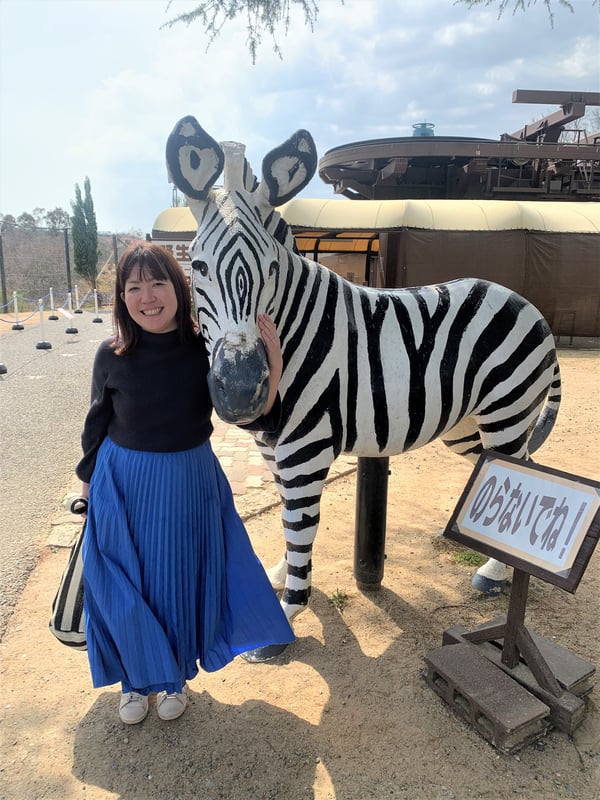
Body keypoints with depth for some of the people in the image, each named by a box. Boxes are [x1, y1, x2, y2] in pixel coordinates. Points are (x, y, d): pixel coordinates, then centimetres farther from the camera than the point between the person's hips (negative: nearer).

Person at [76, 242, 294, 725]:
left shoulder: (206, 350, -12)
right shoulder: (112, 356, -11)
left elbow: (252, 416, -12)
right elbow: (97, 425, 3)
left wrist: (273, 365, -26)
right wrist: (89, 481, 13)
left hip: (189, 486, 0)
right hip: (122, 487, 0)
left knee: (181, 582, 13)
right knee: (124, 589, 11)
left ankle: (175, 676, 42)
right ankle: (136, 679, 40)